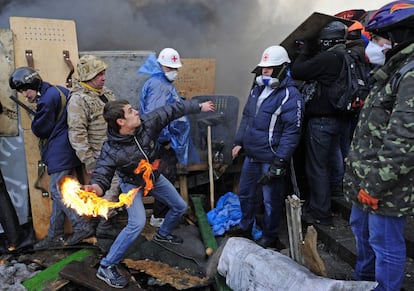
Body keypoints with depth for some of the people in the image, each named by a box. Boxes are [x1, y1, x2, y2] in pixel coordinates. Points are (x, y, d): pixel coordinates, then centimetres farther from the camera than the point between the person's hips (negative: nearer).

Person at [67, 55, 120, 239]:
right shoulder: (78, 99, -18)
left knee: (117, 183, 18)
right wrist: (88, 160, -23)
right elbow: (77, 133, -22)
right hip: (100, 155, -8)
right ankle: (105, 225, 9)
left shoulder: (105, 93, 10)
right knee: (113, 185, -5)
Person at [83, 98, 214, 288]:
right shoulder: (111, 150, -35)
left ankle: (162, 234, 46)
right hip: (132, 184, -5)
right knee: (137, 223, -25)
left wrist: (199, 106, -8)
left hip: (154, 177, 6)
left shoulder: (147, 123, -27)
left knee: (180, 207, 15)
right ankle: (106, 267, -9)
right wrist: (95, 188, -60)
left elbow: (172, 110, -15)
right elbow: (101, 176, -35)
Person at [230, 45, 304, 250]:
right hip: (251, 155, 8)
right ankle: (245, 228, 41)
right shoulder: (257, 89, 10)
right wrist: (239, 142, 14)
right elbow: (246, 117, 20)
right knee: (245, 192, 20)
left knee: (271, 200, 5)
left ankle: (269, 238, 25)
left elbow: (292, 131, -19)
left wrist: (279, 162, -22)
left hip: (271, 159, -8)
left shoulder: (290, 95, -14)